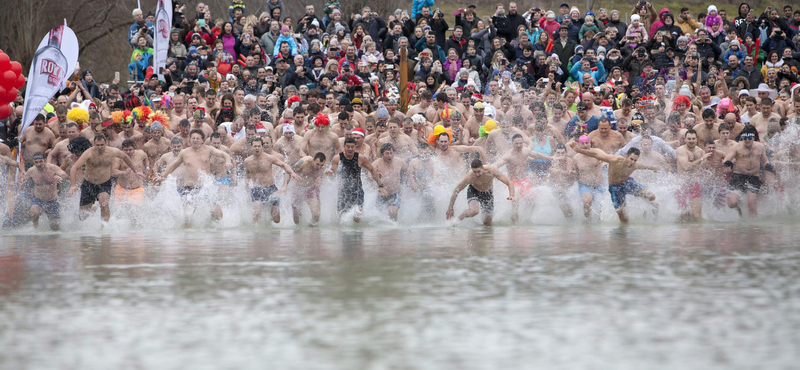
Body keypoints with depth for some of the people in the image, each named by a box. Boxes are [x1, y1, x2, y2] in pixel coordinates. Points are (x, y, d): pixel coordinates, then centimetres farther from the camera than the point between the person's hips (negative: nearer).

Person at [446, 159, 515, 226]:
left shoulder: (492, 171, -33)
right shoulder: (470, 177, -34)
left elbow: (509, 183, -29)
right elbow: (456, 191, -21)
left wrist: (511, 195, -48)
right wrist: (450, 208, -16)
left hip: (488, 193, 2)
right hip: (473, 191, -2)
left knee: (488, 224, 4)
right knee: (473, 211, -32)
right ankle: (459, 218, -2)